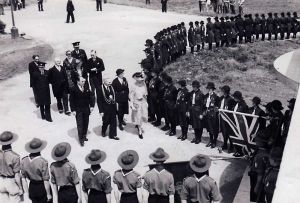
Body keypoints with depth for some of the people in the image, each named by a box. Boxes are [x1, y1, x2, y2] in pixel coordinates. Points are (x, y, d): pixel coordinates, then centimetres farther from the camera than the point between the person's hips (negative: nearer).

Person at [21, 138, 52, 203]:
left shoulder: (24, 160, -7)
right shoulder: (43, 162, -23)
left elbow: (23, 178, 0)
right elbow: (46, 180, -19)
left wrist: (26, 191, 11)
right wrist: (48, 194, -8)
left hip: (32, 188, 5)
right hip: (42, 188, -4)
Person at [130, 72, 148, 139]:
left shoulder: (144, 85, -2)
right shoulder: (134, 86, -16)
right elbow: (131, 96, -10)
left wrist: (146, 102, 13)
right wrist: (132, 105, -12)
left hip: (143, 102, 5)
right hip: (137, 103, -5)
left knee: (144, 116, 6)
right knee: (138, 117, 4)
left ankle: (138, 125, 38)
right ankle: (140, 132, 18)